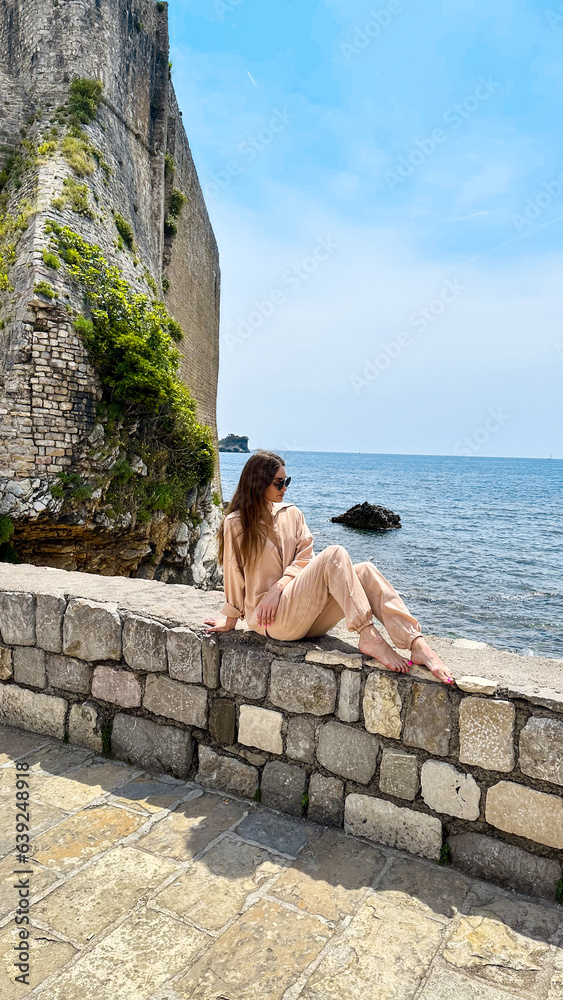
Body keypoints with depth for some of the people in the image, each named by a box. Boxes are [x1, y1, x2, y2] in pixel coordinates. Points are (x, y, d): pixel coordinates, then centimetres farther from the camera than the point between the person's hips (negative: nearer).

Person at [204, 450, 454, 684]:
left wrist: (280, 586, -12)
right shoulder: (236, 524, -2)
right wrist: (230, 622, 11)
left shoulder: (291, 514, 13)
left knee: (365, 571, -22)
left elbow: (304, 559, 6)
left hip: (309, 620, 6)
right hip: (273, 619, -5)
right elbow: (234, 577, 4)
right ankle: (369, 638, -34)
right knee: (334, 554, -26)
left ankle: (417, 645, -33)